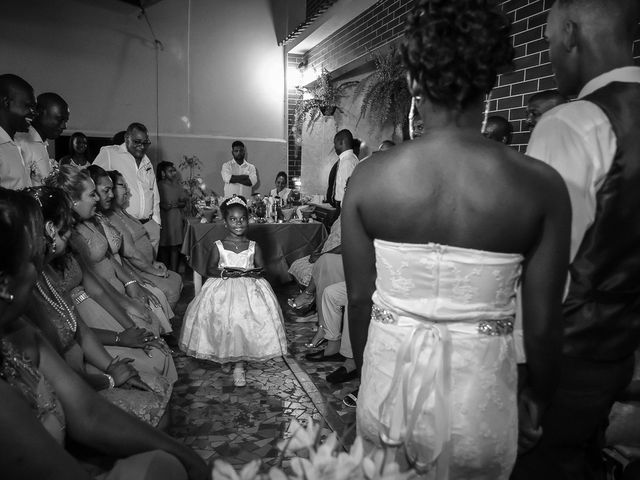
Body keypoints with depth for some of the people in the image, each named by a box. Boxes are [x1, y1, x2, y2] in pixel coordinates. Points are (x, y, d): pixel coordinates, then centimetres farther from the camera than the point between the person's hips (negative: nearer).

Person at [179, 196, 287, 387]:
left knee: (245, 322, -14)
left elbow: (261, 269, 8)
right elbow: (210, 269, 4)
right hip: (223, 289, 0)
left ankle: (239, 365, -1)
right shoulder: (218, 246, 4)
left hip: (250, 289, 0)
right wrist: (224, 272, -14)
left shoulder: (253, 246, 6)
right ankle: (224, 353, 14)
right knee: (223, 320, -14)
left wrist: (253, 272, -14)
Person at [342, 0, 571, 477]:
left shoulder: (367, 178, -13)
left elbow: (360, 299, -4)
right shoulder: (541, 186, -14)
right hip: (479, 389, 0)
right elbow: (543, 322, -7)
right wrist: (538, 395, 13)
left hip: (390, 378, 1)